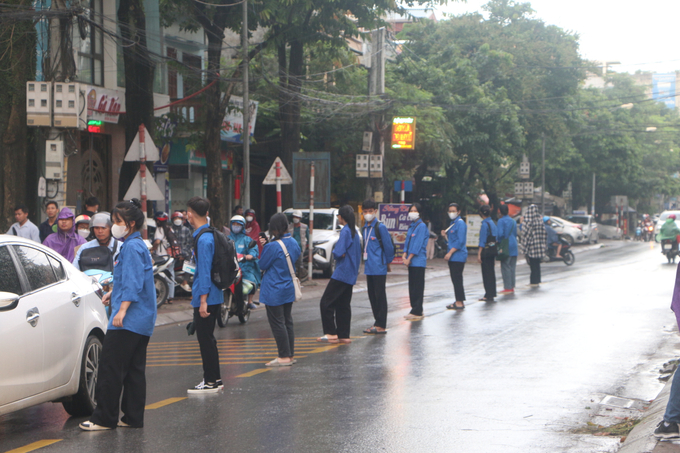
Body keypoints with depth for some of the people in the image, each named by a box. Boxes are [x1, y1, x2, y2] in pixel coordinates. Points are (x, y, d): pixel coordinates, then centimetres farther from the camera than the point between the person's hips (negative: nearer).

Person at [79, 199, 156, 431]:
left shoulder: (132, 247, -13)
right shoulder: (138, 245, 18)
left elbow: (133, 282, -22)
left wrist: (122, 309, -28)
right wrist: (112, 294, 34)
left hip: (130, 319, -11)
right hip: (142, 320, 11)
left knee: (110, 367, -7)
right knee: (134, 369, 10)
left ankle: (104, 418, -5)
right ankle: (133, 418, 12)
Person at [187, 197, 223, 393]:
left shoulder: (203, 239, -19)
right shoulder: (210, 234, 11)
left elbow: (204, 271, -21)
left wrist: (203, 299, -21)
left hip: (206, 298, -9)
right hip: (214, 296, 9)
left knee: (205, 339, -2)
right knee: (208, 338, 17)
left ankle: (210, 382, 4)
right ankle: (215, 380, 23)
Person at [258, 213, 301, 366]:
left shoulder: (273, 246, -21)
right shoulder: (293, 243, 3)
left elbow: (263, 265, -12)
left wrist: (264, 247, -1)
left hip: (274, 292, -8)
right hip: (289, 289, 8)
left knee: (277, 323, -2)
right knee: (287, 322, 14)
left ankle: (284, 357, -2)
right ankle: (290, 355, 19)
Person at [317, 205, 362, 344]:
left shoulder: (345, 231, -15)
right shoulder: (354, 232, 13)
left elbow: (339, 253, -22)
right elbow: (358, 254, 19)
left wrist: (334, 252, -1)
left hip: (341, 274, -9)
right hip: (351, 275, 9)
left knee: (326, 303, -5)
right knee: (343, 305, 11)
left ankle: (331, 333, -7)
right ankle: (343, 335, 11)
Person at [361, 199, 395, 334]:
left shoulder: (380, 227, -11)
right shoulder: (365, 228, 12)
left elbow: (388, 246, -8)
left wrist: (387, 262, -1)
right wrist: (366, 260, 17)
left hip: (379, 268, -8)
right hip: (369, 267, 8)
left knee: (380, 296, -3)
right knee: (372, 296, 11)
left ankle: (381, 325, -1)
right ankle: (377, 322, 19)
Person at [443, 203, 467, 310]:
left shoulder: (460, 223, -12)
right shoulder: (453, 223, 17)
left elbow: (460, 241, -18)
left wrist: (450, 253, -20)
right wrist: (445, 235, 6)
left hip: (458, 256, -10)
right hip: (453, 257, 10)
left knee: (457, 279, -8)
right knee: (455, 279, 11)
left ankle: (459, 303, -5)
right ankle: (459, 301, 16)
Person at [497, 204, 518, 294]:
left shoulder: (501, 221, -9)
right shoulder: (513, 221, 14)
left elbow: (500, 234, -17)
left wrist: (498, 242, -2)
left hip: (506, 246, -7)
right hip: (514, 246, 7)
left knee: (505, 267, -5)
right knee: (512, 267, 12)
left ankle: (508, 288, -7)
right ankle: (512, 287, 15)